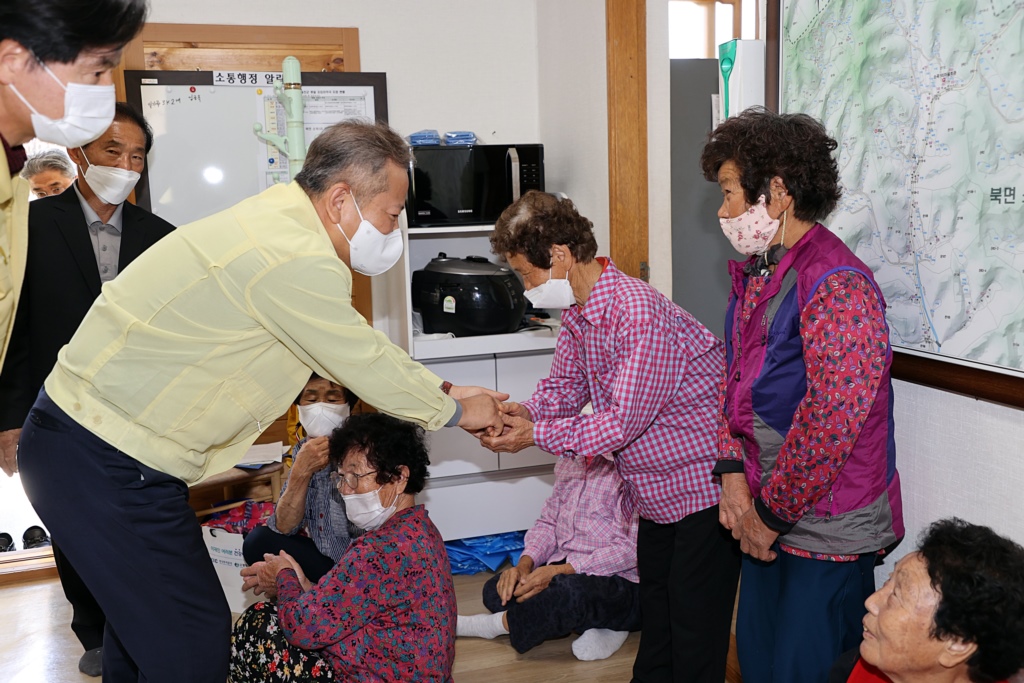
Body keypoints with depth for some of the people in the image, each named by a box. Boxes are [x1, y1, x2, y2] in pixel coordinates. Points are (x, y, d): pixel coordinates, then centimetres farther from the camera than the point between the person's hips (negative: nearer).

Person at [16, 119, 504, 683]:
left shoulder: (283, 220, 7)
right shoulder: (296, 260, -25)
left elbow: (358, 343, 15)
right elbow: (368, 366, -15)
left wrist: (444, 390, 14)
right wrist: (455, 412, 2)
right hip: (105, 462, -10)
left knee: (142, 614, 25)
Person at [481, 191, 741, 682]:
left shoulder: (639, 313, -29)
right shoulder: (576, 311, 2)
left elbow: (625, 421, -28)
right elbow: (565, 384, 8)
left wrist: (536, 435, -23)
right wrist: (524, 412, -14)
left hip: (702, 481, -9)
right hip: (655, 488, 10)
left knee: (695, 623, 3)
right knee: (653, 604, 23)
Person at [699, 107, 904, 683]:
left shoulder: (839, 288, -22)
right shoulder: (756, 273, 8)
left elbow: (830, 422, -26)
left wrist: (770, 513, -16)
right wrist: (733, 474, -1)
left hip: (827, 527, -8)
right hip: (768, 512, 9)